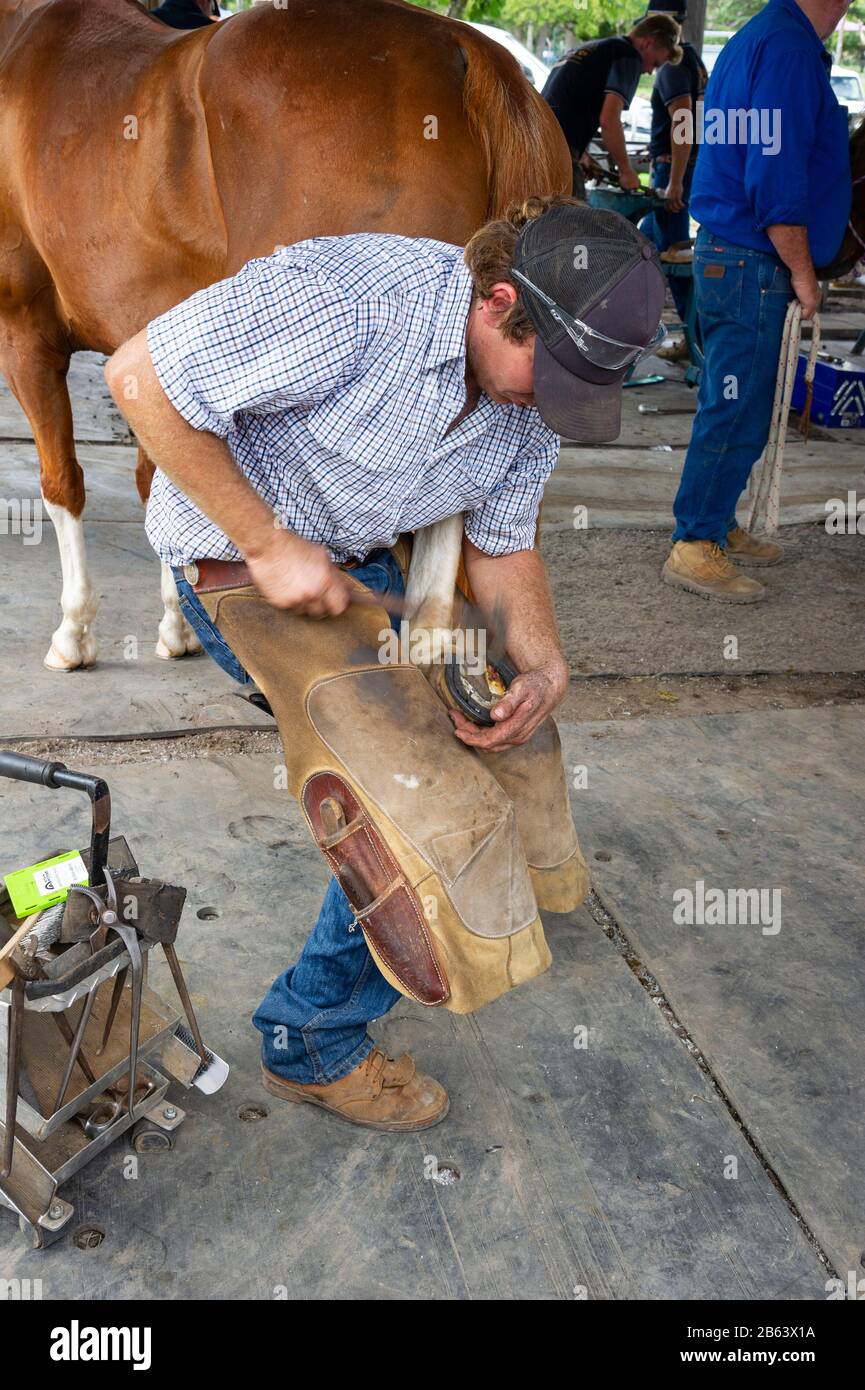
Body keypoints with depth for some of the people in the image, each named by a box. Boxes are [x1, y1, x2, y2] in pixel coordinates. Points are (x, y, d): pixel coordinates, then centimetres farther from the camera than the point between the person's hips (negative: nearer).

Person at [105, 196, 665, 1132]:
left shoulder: (532, 390, -7)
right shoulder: (342, 300, -31)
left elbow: (502, 545, 4)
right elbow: (139, 376, -27)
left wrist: (545, 666, -14)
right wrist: (268, 545, -26)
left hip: (365, 563, 8)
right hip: (242, 564, -8)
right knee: (421, 803, -15)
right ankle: (312, 1044, 7)